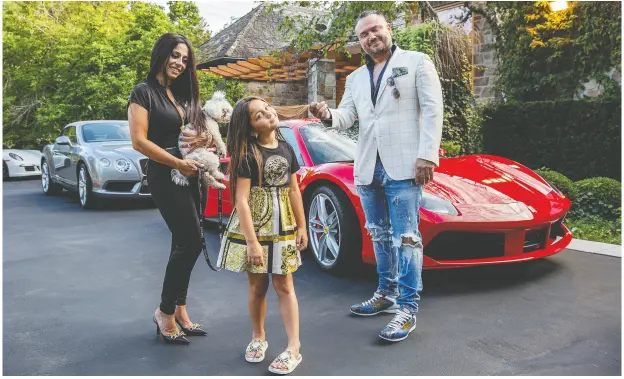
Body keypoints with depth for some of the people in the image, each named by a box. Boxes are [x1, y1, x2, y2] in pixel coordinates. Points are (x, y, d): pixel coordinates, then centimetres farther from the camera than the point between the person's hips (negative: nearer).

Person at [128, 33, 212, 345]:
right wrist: (177, 163, -16)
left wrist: (200, 140, -3)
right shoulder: (144, 92, -6)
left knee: (184, 244, 8)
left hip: (187, 176, 8)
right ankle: (165, 312, 5)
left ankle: (178, 311, 17)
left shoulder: (180, 95, 17)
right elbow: (139, 141, -14)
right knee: (191, 242, -11)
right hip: (164, 176, -8)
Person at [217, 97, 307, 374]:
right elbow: (241, 199, -17)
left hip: (284, 227, 3)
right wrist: (252, 242, -21)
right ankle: (258, 338, 29)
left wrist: (301, 226, 8)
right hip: (254, 225, -3)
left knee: (284, 285, 4)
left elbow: (294, 189, 9)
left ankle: (294, 348, 7)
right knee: (258, 286, 9)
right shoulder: (247, 154, -13)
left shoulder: (286, 148, 3)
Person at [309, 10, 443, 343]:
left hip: (403, 166, -6)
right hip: (367, 167, 6)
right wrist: (327, 114, -17)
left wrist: (427, 155, -15)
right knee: (381, 236, 15)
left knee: (405, 237, -6)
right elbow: (346, 117, 7)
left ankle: (408, 308, 2)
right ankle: (387, 294, 29)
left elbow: (432, 110, -4)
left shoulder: (417, 62, 4)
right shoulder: (355, 78, 19)